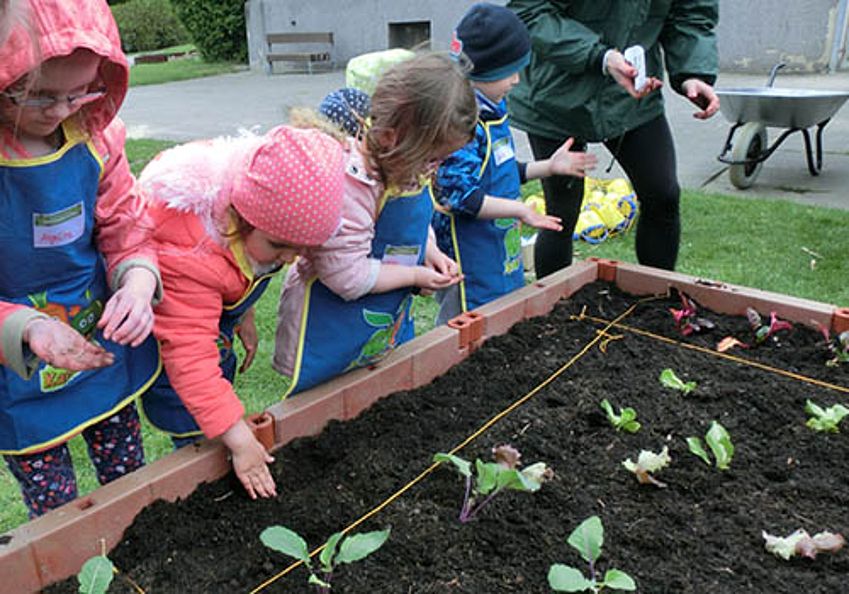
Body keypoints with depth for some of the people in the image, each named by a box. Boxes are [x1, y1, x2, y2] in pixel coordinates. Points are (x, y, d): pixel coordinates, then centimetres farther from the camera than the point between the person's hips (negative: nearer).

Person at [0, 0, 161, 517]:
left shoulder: (94, 138, -10)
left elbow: (126, 231, -1)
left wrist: (138, 281, -22)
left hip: (107, 349, 4)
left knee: (131, 484, 23)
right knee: (58, 516, 14)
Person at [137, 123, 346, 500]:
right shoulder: (189, 255, -43)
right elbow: (190, 354, -42)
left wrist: (243, 316, 12)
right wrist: (240, 440, -42)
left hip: (218, 310, 7)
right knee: (197, 434, -7)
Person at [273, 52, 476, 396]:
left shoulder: (409, 166, -3)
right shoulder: (349, 184, -32)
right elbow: (348, 276, -29)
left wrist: (430, 252, -3)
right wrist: (416, 276, -17)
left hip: (391, 323, 8)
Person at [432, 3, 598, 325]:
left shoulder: (495, 110, 8)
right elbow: (457, 195, -26)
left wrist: (549, 166, 16)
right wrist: (518, 209, -26)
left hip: (502, 257, 10)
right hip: (470, 260, -10)